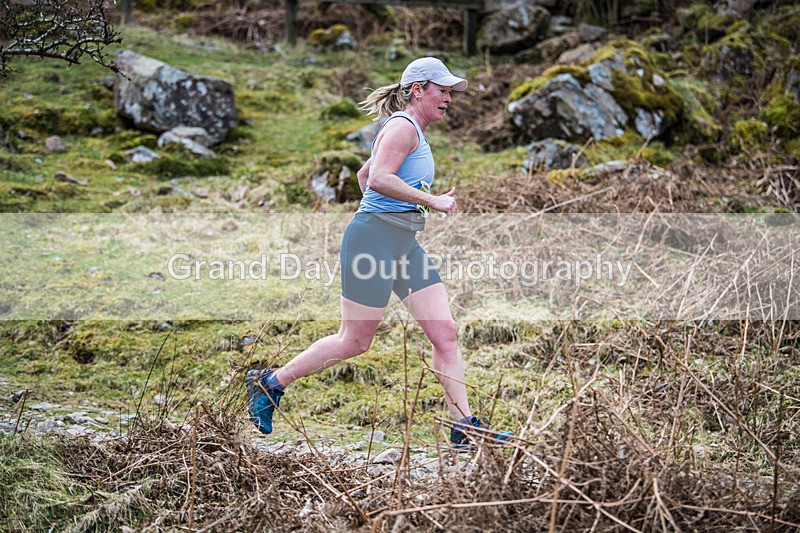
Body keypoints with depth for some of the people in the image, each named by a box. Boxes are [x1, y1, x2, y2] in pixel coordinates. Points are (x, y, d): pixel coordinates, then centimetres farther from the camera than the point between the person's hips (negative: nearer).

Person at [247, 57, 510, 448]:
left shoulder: (413, 133, 21)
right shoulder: (403, 127, -9)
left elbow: (363, 173, 30)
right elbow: (379, 179, -24)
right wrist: (432, 201, -22)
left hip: (405, 244, 10)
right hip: (374, 239, -10)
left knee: (445, 333, 1)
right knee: (354, 341, -2)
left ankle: (464, 427, 5)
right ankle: (269, 383, 15)